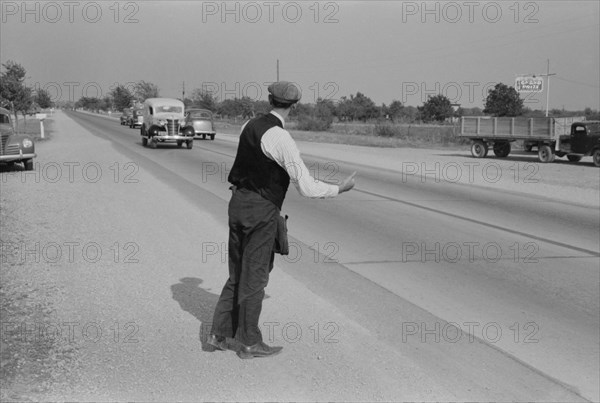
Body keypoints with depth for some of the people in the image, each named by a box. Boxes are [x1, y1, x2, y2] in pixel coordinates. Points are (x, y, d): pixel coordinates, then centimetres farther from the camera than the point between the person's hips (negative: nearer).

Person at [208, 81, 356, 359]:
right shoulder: (282, 140, -19)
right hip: (262, 211, -7)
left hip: (237, 201, 7)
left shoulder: (250, 126, 4)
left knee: (238, 273, 18)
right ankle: (249, 343, 17)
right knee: (255, 276, 5)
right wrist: (341, 189, -4)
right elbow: (307, 188, -18)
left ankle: (219, 333, 20)